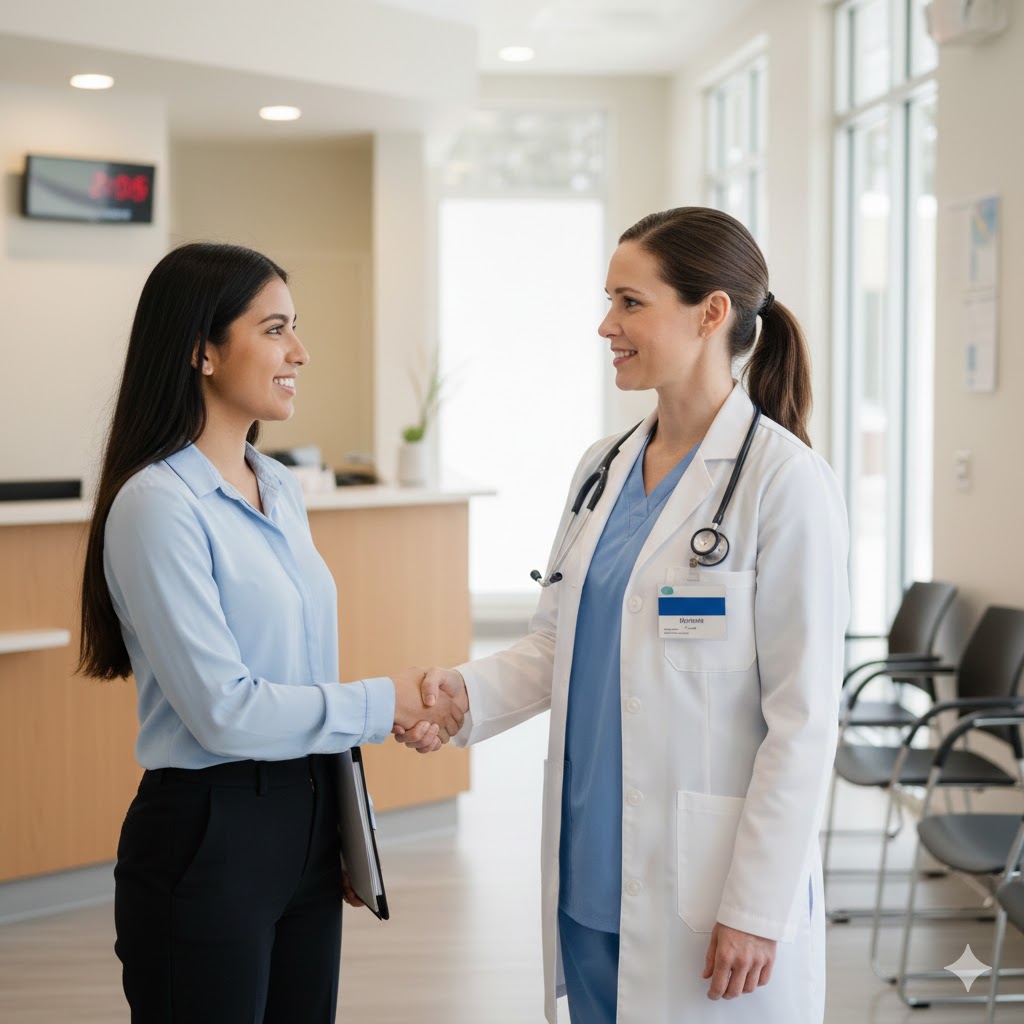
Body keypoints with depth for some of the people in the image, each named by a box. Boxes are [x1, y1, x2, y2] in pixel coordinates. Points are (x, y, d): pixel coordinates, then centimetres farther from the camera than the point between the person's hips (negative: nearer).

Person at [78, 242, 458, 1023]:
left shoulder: (281, 491, 10)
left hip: (306, 826, 8)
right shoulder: (159, 505, -16)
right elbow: (224, 710, -20)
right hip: (207, 840, -7)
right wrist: (382, 704, -11)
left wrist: (346, 833, 15)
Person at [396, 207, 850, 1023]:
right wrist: (468, 692, -7)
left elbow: (804, 716, -14)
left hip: (705, 890, -6)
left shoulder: (782, 481, -13)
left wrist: (756, 909, -15)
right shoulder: (604, 469, 8)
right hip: (593, 877, 7)